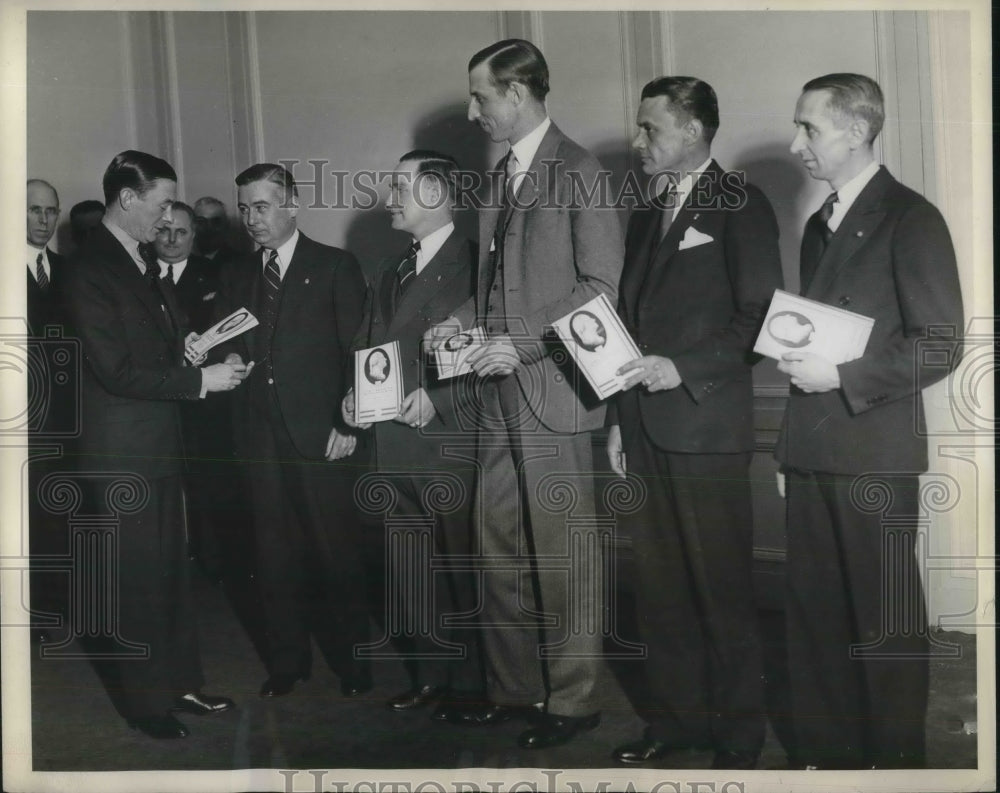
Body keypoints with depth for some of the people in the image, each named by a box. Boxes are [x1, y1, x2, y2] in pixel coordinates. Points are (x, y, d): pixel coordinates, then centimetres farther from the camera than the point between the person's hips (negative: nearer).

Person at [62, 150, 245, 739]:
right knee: (140, 576, 3)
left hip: (162, 442, 8)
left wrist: (206, 358, 1)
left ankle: (184, 681, 28)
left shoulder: (145, 262, 10)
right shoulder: (91, 271, -16)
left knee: (173, 568, 16)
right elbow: (116, 371, -21)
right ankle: (148, 700, 18)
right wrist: (199, 380, -17)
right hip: (124, 451, -8)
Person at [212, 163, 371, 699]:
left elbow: (356, 349, -2)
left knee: (336, 550, 3)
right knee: (275, 554, 8)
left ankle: (351, 661, 17)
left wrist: (348, 425, -9)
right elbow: (224, 343, 16)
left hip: (320, 434, -4)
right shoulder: (235, 276, 15)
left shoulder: (336, 267, 1)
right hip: (259, 436, 4)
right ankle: (286, 661, 20)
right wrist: (226, 358, -8)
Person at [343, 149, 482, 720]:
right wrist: (355, 396, 4)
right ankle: (427, 676, 24)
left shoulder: (474, 263, -5)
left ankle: (468, 683, 15)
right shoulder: (389, 273, 19)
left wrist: (438, 397, -18)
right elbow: (367, 350, 21)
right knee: (407, 572, 12)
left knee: (457, 567, 1)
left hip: (448, 444, -7)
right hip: (393, 448, 7)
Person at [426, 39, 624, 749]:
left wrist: (524, 344, -18)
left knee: (564, 557, 1)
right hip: (501, 397, 8)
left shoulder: (579, 171, -8)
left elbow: (600, 285, -13)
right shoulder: (501, 177, 17)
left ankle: (572, 702, 14)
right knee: (501, 551, 13)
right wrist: (463, 319, 8)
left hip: (553, 395, -8)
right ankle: (512, 690, 26)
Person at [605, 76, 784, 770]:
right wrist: (619, 419, 16)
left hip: (707, 429, -7)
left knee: (723, 592, -1)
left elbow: (760, 317, -9)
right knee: (659, 586, 10)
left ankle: (738, 736, 12)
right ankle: (675, 719, 22)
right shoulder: (647, 216, 20)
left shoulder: (741, 206, -2)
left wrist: (683, 368, -16)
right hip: (645, 432, 7)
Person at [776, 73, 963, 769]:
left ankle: (894, 760, 17)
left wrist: (840, 375, -15)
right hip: (811, 450, 7)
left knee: (885, 618, 3)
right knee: (813, 608, 10)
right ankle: (825, 753, 23)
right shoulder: (819, 225, 17)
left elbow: (940, 346, -11)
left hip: (875, 451, -7)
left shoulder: (911, 220, -6)